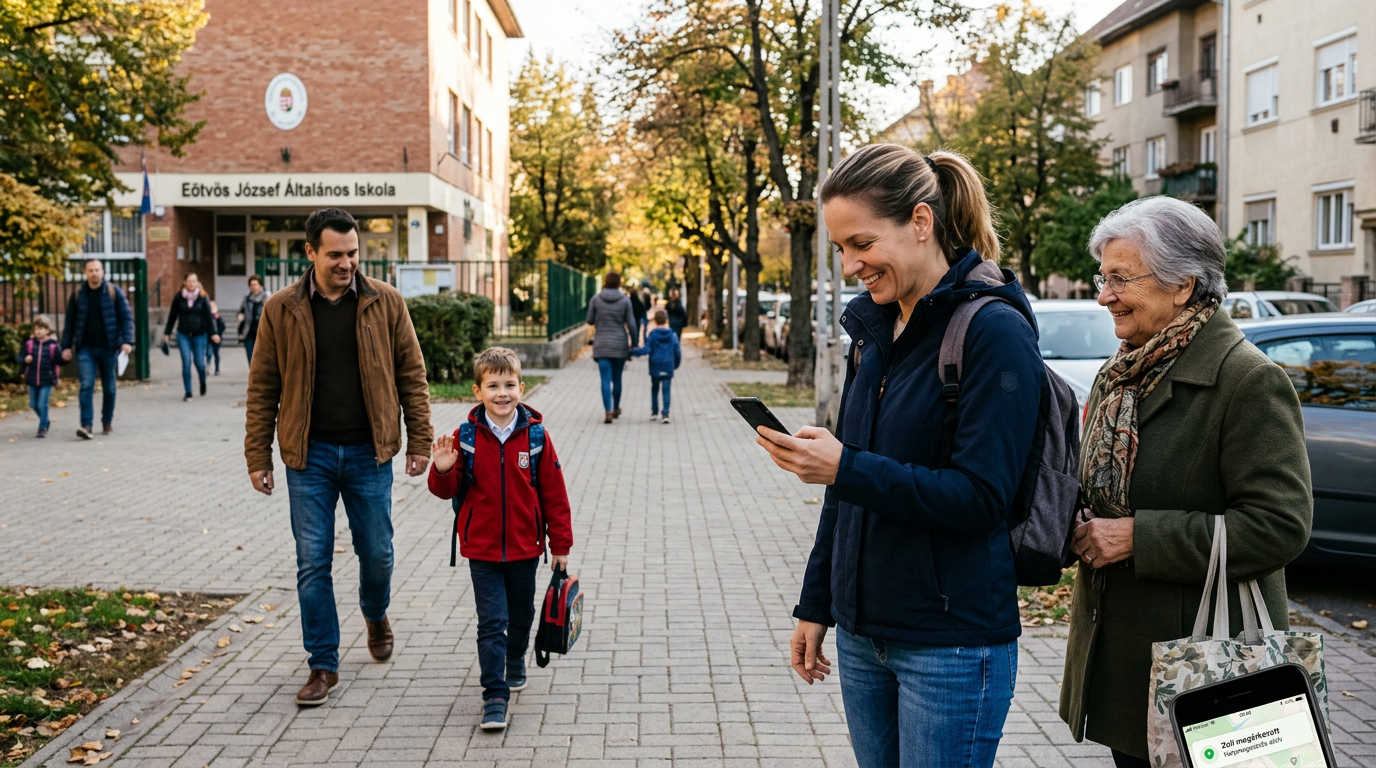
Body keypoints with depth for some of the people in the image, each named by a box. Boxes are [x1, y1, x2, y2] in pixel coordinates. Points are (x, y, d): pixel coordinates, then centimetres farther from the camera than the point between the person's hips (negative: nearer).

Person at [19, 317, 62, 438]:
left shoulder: (53, 345, -6)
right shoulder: (29, 343, 1)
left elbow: (59, 361, -3)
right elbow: (20, 357, 5)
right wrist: (25, 360, -16)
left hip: (47, 380, -4)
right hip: (32, 379, 4)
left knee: (42, 404, -7)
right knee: (34, 404, 12)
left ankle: (43, 428, 2)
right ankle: (45, 421, 35)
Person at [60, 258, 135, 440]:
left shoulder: (115, 292, 0)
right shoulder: (78, 295, 5)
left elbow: (126, 317, -3)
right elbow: (69, 322, 10)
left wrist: (127, 341, -15)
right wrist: (66, 346, 4)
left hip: (108, 348, 0)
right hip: (85, 348, 1)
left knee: (109, 387, 10)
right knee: (86, 385, -11)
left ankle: (107, 421, 26)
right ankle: (86, 425, -14)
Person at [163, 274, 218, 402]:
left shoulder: (203, 297, -2)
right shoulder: (179, 297, 0)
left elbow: (208, 317, -1)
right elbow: (172, 316, 7)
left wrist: (213, 333, -6)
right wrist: (167, 332, 9)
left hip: (199, 335, 0)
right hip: (183, 335, 0)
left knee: (199, 362, -1)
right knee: (186, 363, -7)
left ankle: (203, 383, 31)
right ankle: (188, 392, 0)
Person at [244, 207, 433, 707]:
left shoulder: (385, 303, 0)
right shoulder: (281, 311, -1)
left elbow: (411, 374, 3)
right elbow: (263, 388, 3)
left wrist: (419, 441, -1)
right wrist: (257, 456, 1)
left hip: (368, 452, 0)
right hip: (309, 456, 0)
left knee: (377, 553, 9)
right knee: (313, 562, 2)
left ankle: (376, 614, 42)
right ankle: (323, 665, 15)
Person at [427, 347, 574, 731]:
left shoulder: (535, 436, -7)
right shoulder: (466, 436, -7)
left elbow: (554, 493, -1)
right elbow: (449, 490, -1)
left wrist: (561, 544, 1)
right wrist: (443, 471, -23)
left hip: (525, 548, 2)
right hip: (482, 549, -1)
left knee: (521, 615, 20)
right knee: (492, 622, -5)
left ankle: (515, 663, 47)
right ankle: (495, 696, 2)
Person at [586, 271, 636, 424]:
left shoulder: (596, 299, -3)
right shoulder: (625, 300, -4)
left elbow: (590, 321, 2)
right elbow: (631, 324, -4)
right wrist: (633, 343, 5)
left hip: (602, 345, -1)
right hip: (620, 344, 1)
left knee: (605, 379, -3)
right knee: (617, 378, 15)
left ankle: (608, 412, -13)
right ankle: (616, 409, 29)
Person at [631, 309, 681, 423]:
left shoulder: (652, 335, -5)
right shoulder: (672, 336, 1)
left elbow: (646, 349, -12)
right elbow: (678, 352, 4)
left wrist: (633, 352, -2)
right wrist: (676, 365, 19)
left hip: (655, 368, 0)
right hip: (668, 368, 0)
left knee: (654, 390, 15)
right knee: (666, 391, 0)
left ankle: (654, 413, 18)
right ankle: (666, 414, -10)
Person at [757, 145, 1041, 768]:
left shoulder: (993, 329, -14)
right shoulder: (874, 328, 9)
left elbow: (981, 497, -19)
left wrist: (846, 468, -26)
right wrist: (815, 606, 16)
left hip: (952, 645, -7)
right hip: (863, 634, 7)